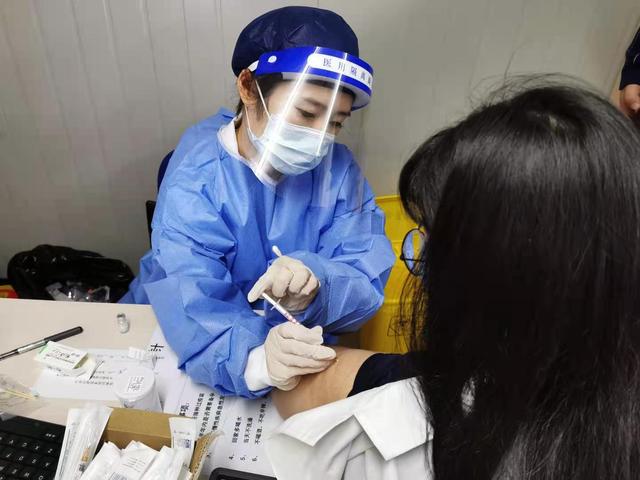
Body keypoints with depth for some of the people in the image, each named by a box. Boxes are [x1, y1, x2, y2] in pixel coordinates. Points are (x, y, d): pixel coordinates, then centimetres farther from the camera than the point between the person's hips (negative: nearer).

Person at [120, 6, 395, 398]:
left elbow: (366, 281, -17)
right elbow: (190, 304, -29)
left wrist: (315, 288, -37)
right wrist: (253, 359, -48)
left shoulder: (338, 169, -11)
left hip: (296, 340, 3)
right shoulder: (197, 176, -19)